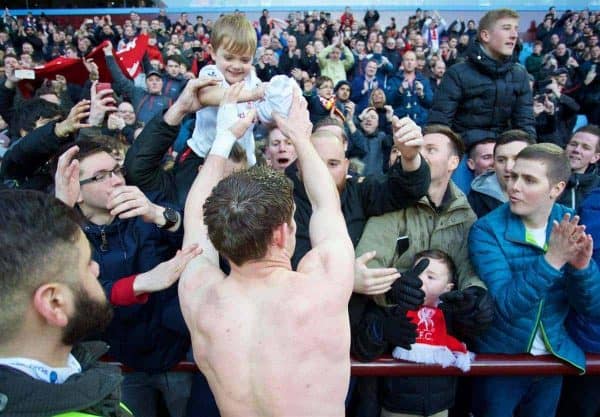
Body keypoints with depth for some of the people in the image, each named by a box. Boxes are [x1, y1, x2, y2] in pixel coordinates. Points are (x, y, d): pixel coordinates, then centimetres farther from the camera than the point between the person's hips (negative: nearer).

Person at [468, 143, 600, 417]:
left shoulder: (572, 227, -8)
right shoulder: (487, 230, -20)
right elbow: (504, 305, -28)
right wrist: (551, 261, -39)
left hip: (555, 358, 4)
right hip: (499, 359, -4)